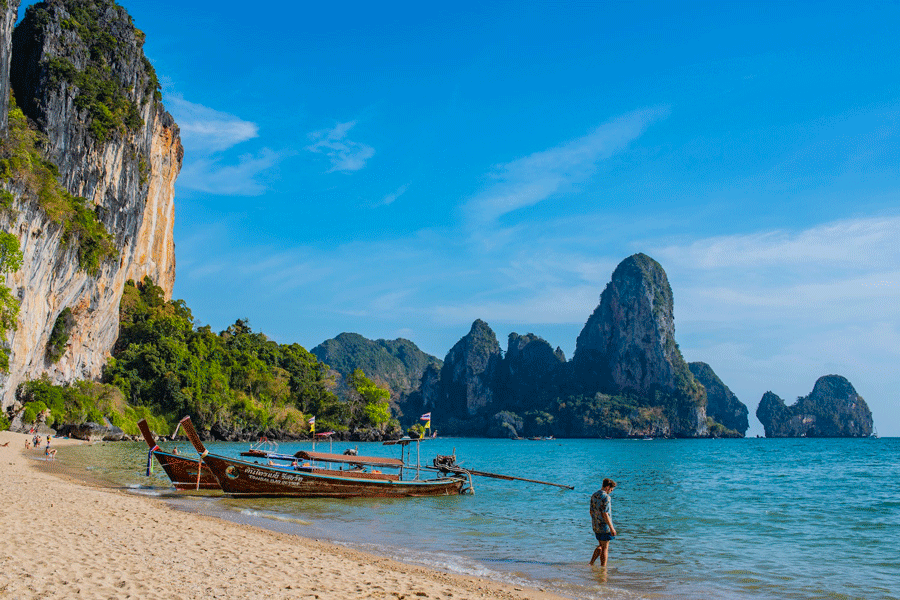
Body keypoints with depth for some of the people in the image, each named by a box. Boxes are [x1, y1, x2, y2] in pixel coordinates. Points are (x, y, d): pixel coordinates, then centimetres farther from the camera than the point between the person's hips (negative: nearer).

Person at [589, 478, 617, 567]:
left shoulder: (594, 495, 8)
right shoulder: (606, 497, -18)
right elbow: (605, 514, -22)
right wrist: (612, 528, -18)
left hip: (595, 526, 8)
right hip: (604, 526, -8)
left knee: (601, 546, 19)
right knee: (605, 548, 3)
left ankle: (591, 563, 16)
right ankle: (603, 567, 7)